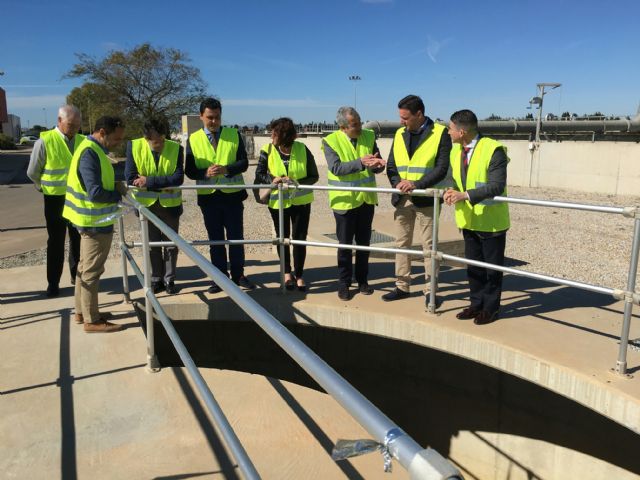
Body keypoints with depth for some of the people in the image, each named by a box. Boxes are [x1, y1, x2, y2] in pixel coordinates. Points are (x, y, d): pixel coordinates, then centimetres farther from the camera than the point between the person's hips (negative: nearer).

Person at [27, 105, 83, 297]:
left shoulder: (82, 141, -3)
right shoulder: (45, 141, -13)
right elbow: (32, 173, -2)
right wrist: (46, 188, 10)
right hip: (55, 199, -3)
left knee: (79, 239, 12)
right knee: (56, 242, 7)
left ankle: (77, 275, 28)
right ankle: (53, 282, 18)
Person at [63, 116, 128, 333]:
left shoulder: (91, 149, 9)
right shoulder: (90, 154, -22)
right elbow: (96, 193, -28)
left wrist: (114, 185, 1)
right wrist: (120, 194, -12)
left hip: (91, 220, 10)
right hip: (95, 222, -10)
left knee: (85, 267, 18)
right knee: (92, 271, 0)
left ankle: (82, 312, 31)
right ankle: (92, 320, 11)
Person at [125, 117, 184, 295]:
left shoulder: (175, 148, -14)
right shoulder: (134, 146, -13)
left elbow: (178, 178, -22)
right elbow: (131, 178, -18)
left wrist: (149, 182, -27)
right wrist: (163, 184, -21)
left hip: (170, 204, 0)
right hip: (147, 204, 1)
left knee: (171, 244, 10)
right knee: (152, 244, 13)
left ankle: (169, 279, 25)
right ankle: (156, 279, 27)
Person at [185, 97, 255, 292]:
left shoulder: (234, 135, 1)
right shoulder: (193, 139, 2)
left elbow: (243, 163, -4)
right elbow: (189, 170, 0)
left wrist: (226, 169, -22)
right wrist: (206, 173, -20)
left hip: (232, 194, -1)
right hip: (208, 196, 1)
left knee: (236, 237, 6)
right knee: (215, 239, 9)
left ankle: (238, 275, 20)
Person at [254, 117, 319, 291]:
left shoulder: (302, 149, -12)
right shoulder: (267, 151, -11)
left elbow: (313, 176, -7)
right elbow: (259, 174, -7)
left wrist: (296, 182, -22)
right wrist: (273, 180, -26)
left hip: (301, 201, -1)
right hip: (277, 202, 1)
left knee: (299, 238, 1)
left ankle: (299, 275, 19)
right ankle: (287, 273, 34)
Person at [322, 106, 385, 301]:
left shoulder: (369, 136, 1)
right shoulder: (331, 141, -10)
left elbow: (377, 167, 2)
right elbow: (336, 168, -21)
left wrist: (377, 165, -22)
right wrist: (360, 163, -32)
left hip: (366, 198, 4)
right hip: (344, 200, -4)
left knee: (364, 242, 14)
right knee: (345, 244, 5)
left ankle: (362, 280, 28)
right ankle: (344, 284, 19)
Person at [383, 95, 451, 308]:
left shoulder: (440, 133, -7)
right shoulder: (399, 134, 8)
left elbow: (442, 168, -13)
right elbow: (391, 166, 9)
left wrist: (416, 184, -23)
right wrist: (398, 183, -11)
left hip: (425, 199, -5)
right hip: (401, 198, 5)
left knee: (429, 246, 4)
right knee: (401, 243, 12)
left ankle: (430, 290, 14)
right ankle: (402, 286, 23)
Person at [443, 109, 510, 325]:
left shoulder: (493, 149, -19)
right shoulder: (456, 150, 5)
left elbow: (497, 186, -26)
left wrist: (465, 195, -32)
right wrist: (451, 191, -13)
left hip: (491, 220, -7)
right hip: (468, 219, 7)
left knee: (492, 267, 7)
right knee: (473, 265, 15)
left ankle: (490, 308, 20)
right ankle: (477, 304, 28)